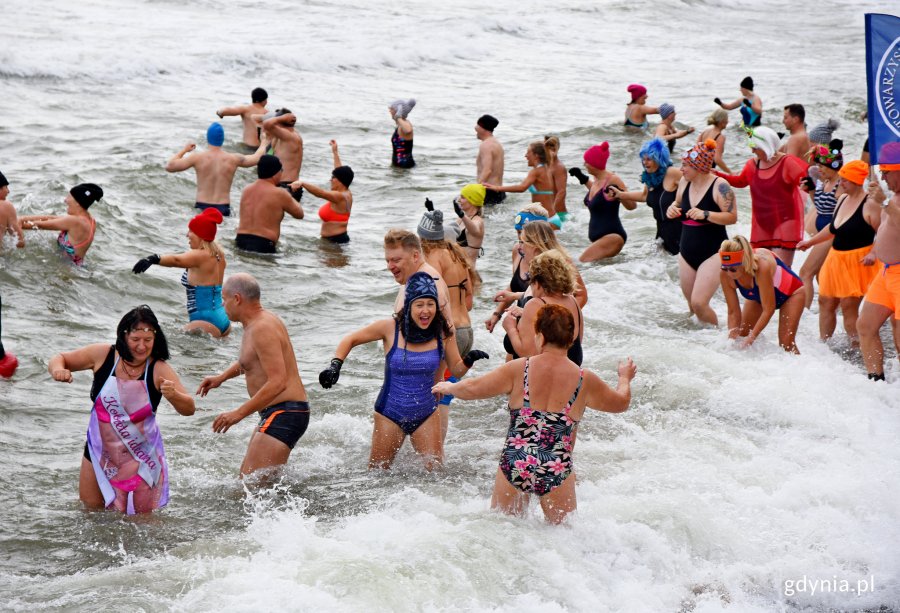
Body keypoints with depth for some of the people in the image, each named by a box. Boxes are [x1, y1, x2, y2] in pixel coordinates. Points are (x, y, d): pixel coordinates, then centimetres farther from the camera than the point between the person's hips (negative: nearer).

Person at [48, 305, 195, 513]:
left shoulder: (159, 370, -16)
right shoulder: (103, 355, -10)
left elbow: (189, 409, -20)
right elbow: (60, 359, 2)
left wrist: (174, 395, -41)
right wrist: (58, 369, -21)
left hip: (141, 456, -2)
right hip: (99, 449, 2)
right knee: (90, 506, 15)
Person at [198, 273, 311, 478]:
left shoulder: (262, 329, -19)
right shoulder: (258, 321, 13)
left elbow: (278, 382, -27)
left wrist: (239, 413, -25)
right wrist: (222, 377, 26)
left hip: (284, 413, -11)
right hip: (275, 413, 11)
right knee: (246, 477, 18)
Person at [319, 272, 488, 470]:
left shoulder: (443, 332, -8)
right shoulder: (390, 328, -14)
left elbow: (456, 370, 3)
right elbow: (351, 340, 0)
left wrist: (469, 360, -18)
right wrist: (335, 366, -14)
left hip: (426, 414, 1)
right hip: (390, 414, -1)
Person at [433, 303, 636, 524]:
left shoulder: (518, 369, -5)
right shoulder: (585, 381, -2)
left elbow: (473, 389, 2)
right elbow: (621, 402, 14)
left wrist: (448, 387, 23)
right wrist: (625, 378, 36)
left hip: (514, 466, 0)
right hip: (557, 473, 0)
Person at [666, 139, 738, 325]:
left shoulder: (719, 186, -14)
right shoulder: (684, 182, 6)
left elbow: (732, 217, -17)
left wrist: (706, 214, -27)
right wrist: (672, 209, 0)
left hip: (713, 252, -7)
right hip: (687, 252, 7)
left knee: (699, 303, -17)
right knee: (691, 304, 10)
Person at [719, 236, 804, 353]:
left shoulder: (762, 266, -44)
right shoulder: (725, 275, -29)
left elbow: (768, 309, -35)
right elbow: (733, 312, -19)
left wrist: (750, 338, -37)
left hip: (790, 292, -5)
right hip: (758, 296, 6)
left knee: (786, 344, -15)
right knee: (741, 336, -4)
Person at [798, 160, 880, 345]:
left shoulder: (869, 204, -15)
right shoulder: (843, 199, 11)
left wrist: (874, 254, -30)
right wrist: (810, 242, 27)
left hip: (857, 261, -9)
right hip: (836, 258, 9)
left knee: (849, 307, -10)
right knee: (825, 302, 11)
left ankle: (857, 349, -1)